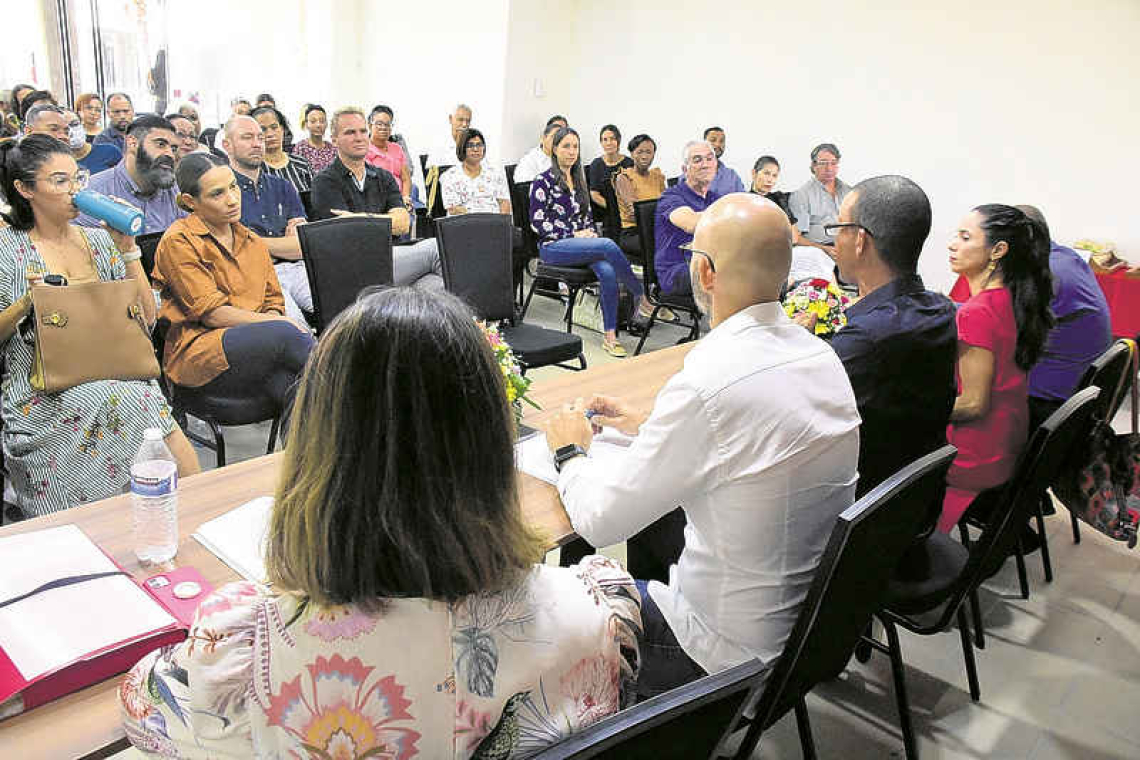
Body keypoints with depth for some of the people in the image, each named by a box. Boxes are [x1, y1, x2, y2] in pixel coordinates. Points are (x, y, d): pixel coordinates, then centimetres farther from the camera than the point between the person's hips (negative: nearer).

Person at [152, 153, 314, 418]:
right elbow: (212, 314, -9)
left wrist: (276, 320, -8)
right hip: (199, 353, -5)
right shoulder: (178, 242, 0)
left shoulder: (254, 243, 21)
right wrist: (283, 325, -16)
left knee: (290, 385, -31)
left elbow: (273, 303, 18)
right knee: (285, 334, -31)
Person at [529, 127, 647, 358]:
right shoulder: (544, 181, -2)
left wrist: (590, 233, 0)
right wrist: (573, 235, -13)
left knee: (608, 271, -28)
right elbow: (537, 222, -8)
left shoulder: (578, 180, 18)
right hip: (553, 246, -5)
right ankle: (642, 297, -16)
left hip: (582, 243, 5)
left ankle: (610, 337, -26)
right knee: (609, 245, -30)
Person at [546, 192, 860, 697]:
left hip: (741, 644, -8)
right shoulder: (820, 355, -4)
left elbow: (601, 521, -21)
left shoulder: (709, 382, -30)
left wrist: (570, 453, -1)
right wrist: (648, 429, 14)